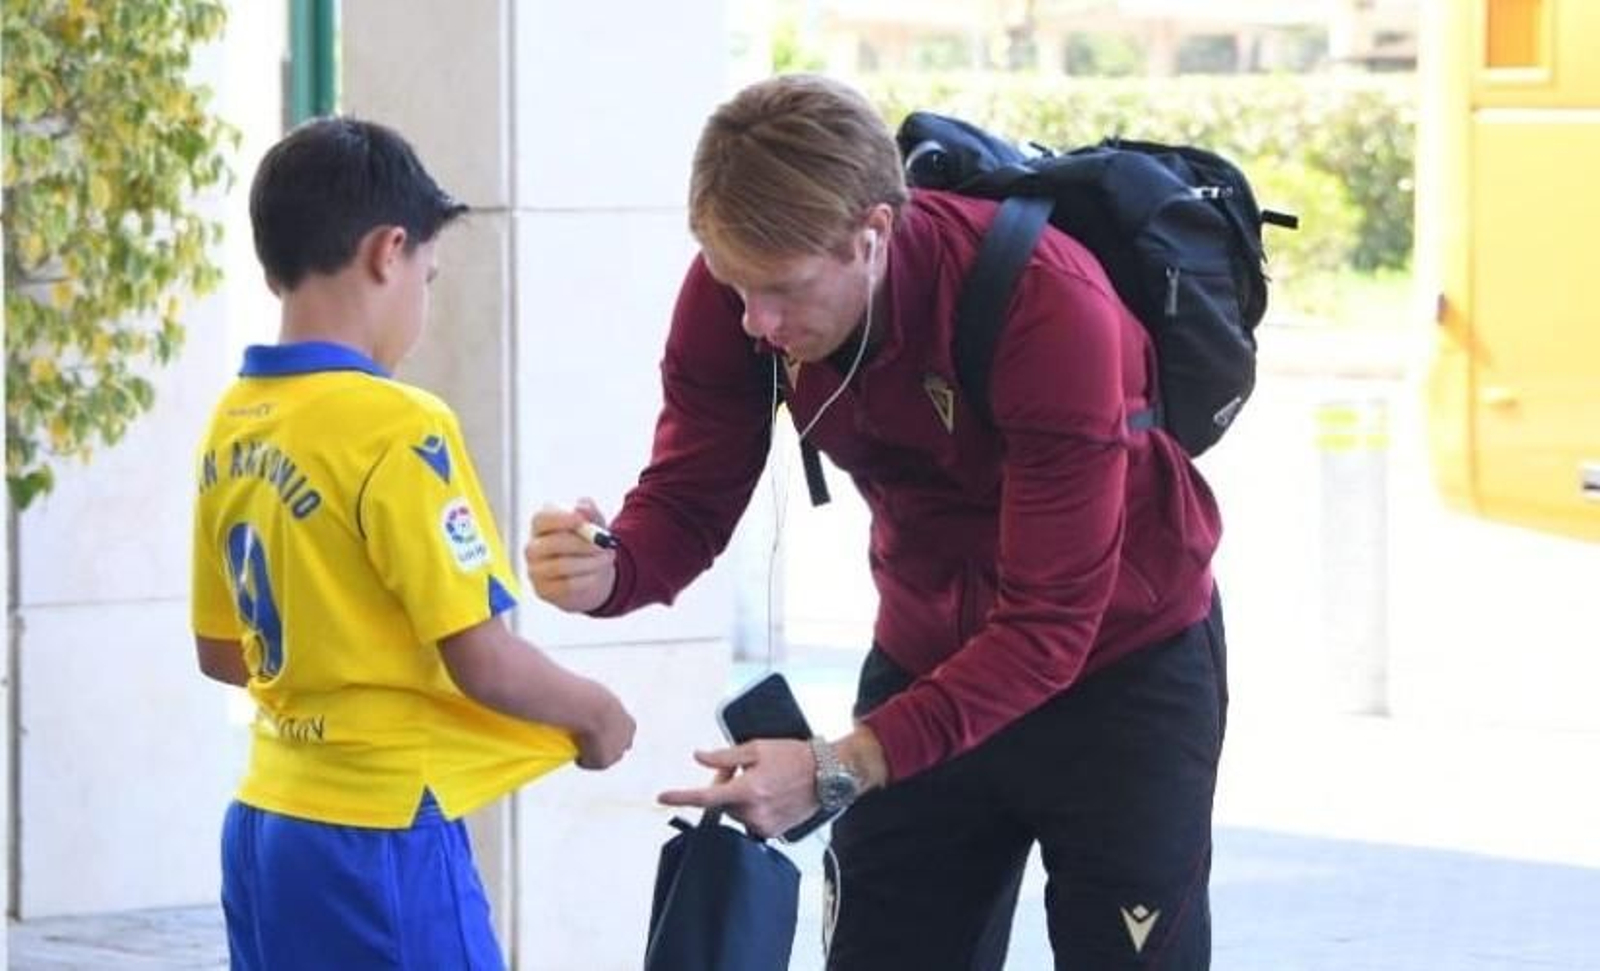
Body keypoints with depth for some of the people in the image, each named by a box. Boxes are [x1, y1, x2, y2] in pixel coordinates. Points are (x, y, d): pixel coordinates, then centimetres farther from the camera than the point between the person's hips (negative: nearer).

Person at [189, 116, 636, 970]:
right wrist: (592, 712, 1)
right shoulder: (395, 428, -16)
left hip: (267, 827, 8)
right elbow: (481, 660, -16)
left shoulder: (231, 429, 6)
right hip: (381, 835, -8)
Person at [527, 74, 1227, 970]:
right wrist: (609, 571, -35)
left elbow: (1049, 625, -33)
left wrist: (843, 768, -42)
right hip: (930, 659, 5)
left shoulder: (1050, 308, -34)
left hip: (1119, 667, -5)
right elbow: (689, 500, -10)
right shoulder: (738, 287, -18)